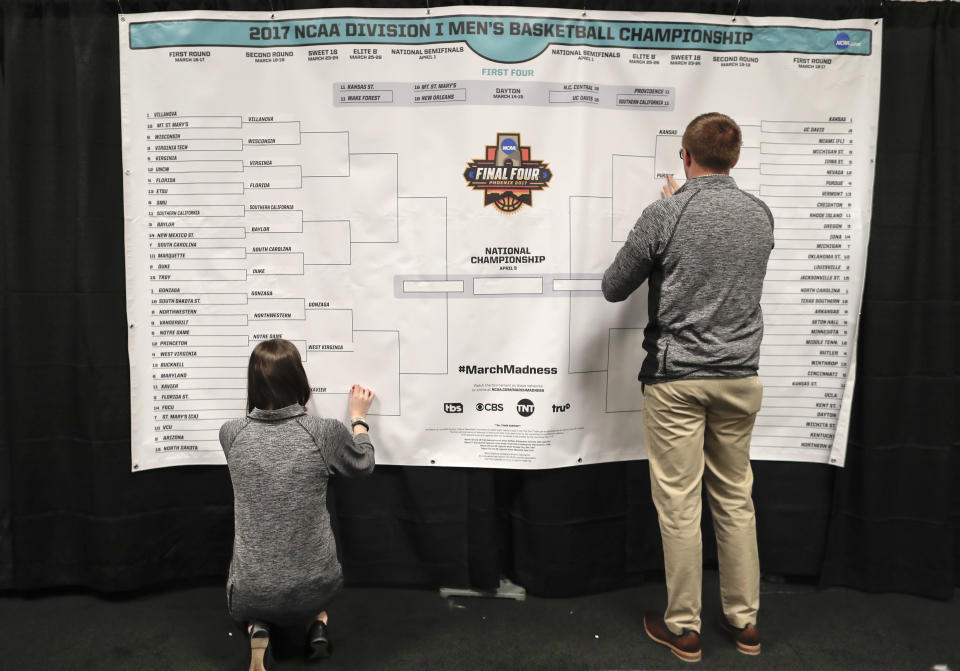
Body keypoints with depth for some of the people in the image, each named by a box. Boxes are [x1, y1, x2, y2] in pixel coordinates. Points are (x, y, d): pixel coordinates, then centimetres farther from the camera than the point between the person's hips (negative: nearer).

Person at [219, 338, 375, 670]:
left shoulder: (231, 434, -9)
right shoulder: (325, 433, -15)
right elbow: (364, 464, 7)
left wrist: (297, 407, 25)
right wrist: (358, 417, 20)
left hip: (250, 594, 0)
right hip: (313, 588, 0)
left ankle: (258, 628, 7)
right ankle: (316, 623, 11)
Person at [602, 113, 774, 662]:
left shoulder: (665, 215, -11)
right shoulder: (761, 215, 4)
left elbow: (613, 288, -1)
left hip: (676, 379, -5)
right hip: (740, 377, 5)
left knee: (680, 505, 4)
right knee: (736, 499, 15)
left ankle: (684, 629, 17)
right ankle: (745, 621, 27)